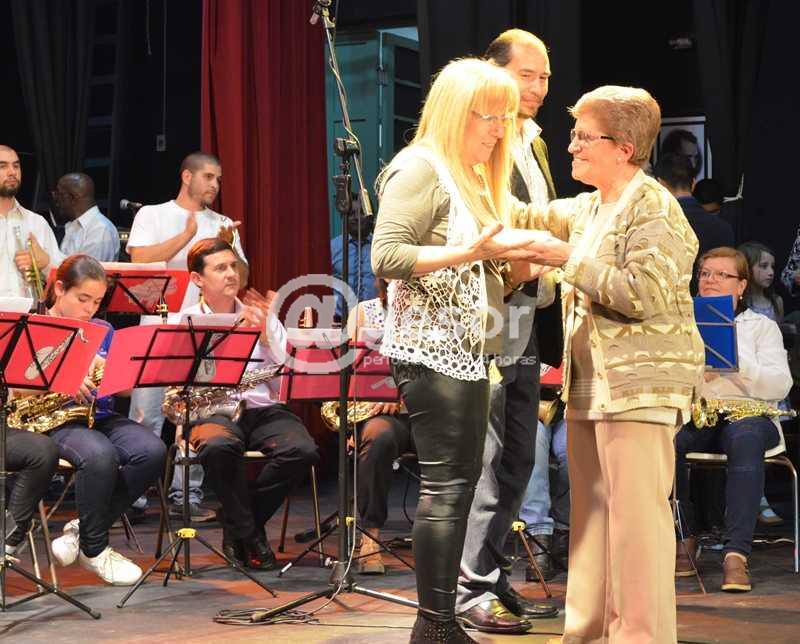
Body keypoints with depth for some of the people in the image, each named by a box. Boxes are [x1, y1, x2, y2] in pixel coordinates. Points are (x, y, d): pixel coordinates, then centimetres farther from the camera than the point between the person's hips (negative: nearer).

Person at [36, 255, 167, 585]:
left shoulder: (103, 331, 15)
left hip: (101, 417, 5)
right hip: (56, 421, -5)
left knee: (152, 452, -25)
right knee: (100, 455, -38)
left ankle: (83, 530, -9)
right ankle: (94, 549, -16)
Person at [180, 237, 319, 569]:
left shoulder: (263, 318, 15)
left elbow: (285, 384, 7)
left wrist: (264, 336, -6)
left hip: (261, 408, 3)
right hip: (211, 412, -3)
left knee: (302, 449, -29)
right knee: (220, 446, -39)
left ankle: (238, 524, -6)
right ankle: (249, 535, -15)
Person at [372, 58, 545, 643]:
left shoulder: (475, 177, 17)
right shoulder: (420, 169, -11)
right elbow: (386, 258, -20)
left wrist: (506, 255, 5)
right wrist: (472, 252, -24)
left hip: (466, 350, 10)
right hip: (431, 351, -10)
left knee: (461, 479, 9)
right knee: (446, 483, -10)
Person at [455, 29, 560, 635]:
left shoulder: (534, 145, 17)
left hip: (526, 322, 9)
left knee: (517, 460, 13)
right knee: (488, 460, -6)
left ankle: (494, 578, 23)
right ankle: (473, 590, 2)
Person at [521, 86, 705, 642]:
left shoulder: (653, 208, -10)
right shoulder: (587, 209, 17)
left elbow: (644, 293, -21)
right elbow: (536, 219, 35)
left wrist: (570, 260, -15)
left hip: (639, 387, -9)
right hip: (589, 388, 9)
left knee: (637, 517, -10)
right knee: (590, 516, 13)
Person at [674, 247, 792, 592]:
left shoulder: (762, 326, 15)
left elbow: (780, 386, -2)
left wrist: (736, 360, -15)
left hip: (748, 414, -2)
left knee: (745, 438, -40)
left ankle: (736, 554, -47)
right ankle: (687, 538, -19)